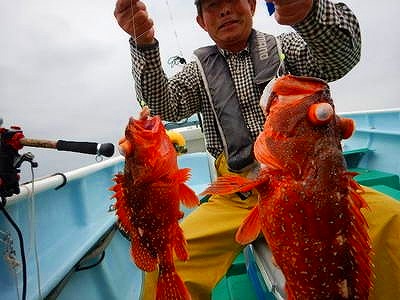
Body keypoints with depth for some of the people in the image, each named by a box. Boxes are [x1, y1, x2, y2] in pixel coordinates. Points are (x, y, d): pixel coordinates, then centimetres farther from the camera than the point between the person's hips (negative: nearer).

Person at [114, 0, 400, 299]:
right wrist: (144, 44, -20)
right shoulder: (200, 69, 15)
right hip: (237, 197, 1)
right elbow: (163, 106, -2)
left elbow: (342, 56, -7)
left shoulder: (285, 47, 12)